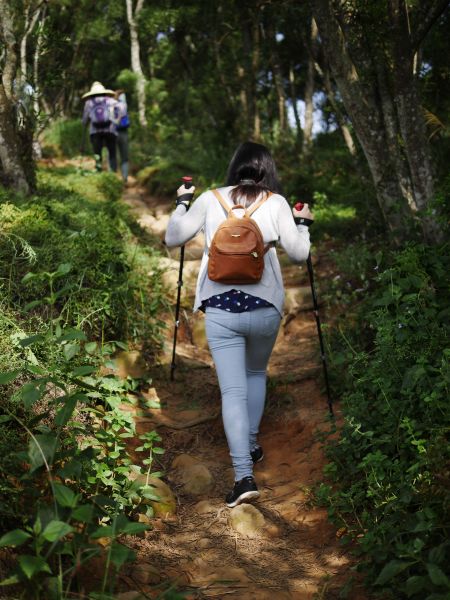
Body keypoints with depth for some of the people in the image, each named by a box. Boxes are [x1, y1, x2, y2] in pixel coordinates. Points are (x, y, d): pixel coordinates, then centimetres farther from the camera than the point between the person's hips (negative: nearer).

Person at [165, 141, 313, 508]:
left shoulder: (209, 199, 3)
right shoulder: (276, 203, 2)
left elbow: (173, 238, 9)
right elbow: (299, 254, 1)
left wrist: (182, 203, 24)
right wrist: (303, 223, 19)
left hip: (221, 310, -1)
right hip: (265, 309, 1)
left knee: (233, 390, 0)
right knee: (257, 373, 27)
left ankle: (244, 476, -8)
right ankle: (251, 445, 34)